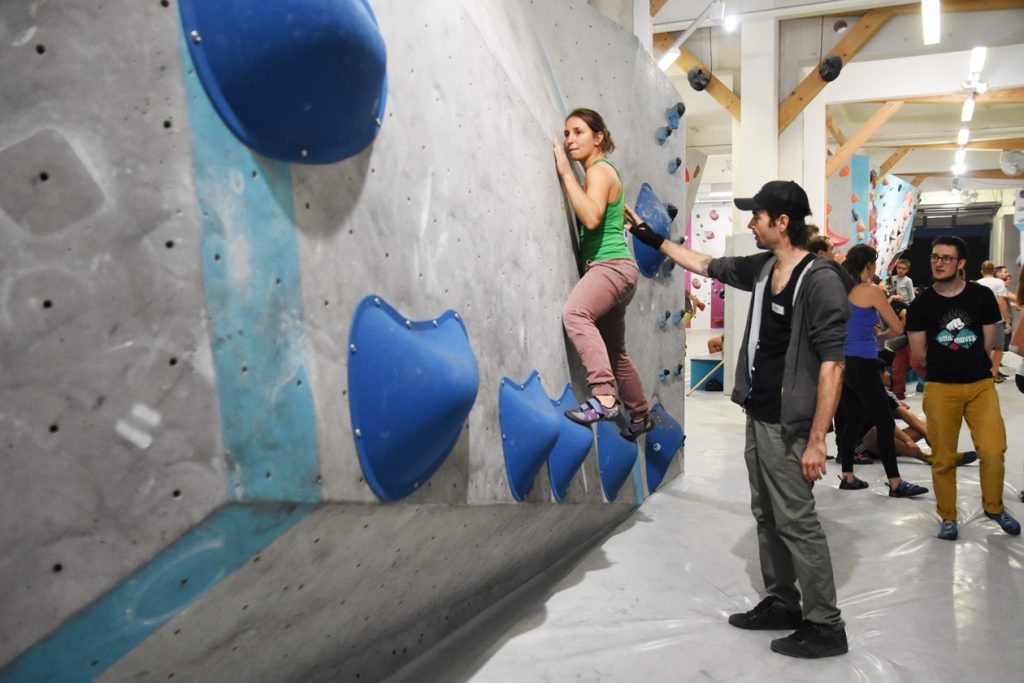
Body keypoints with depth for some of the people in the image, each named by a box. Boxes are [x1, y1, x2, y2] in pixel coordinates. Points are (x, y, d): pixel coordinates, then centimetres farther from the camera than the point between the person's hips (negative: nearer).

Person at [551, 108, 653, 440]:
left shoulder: (599, 171, -11)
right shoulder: (597, 174, 18)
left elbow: (591, 217, -27)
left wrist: (565, 173, -23)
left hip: (612, 266, -11)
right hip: (608, 268, 11)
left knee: (574, 312, -37)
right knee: (615, 352, 20)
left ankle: (604, 397, -44)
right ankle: (640, 416, 35)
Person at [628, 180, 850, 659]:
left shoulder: (821, 280, -18)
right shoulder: (761, 268, 6)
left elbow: (831, 364, -20)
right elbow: (706, 266, 24)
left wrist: (816, 439, -22)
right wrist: (656, 240, 28)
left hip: (789, 426, -9)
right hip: (757, 418, 9)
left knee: (796, 522, -2)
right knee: (766, 516, 16)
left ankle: (826, 627, 12)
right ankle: (781, 603, 31)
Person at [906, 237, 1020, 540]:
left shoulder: (982, 296, 0)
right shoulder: (921, 304, -2)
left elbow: (987, 342, 8)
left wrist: (966, 365, 12)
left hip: (981, 384, 1)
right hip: (940, 388, -1)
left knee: (993, 450, -8)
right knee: (943, 457, 2)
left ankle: (994, 507, 19)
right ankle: (948, 517, 20)